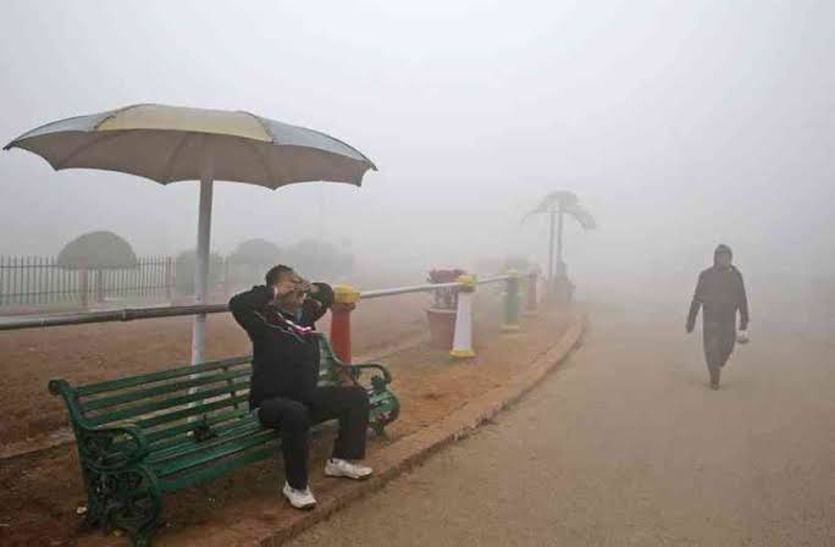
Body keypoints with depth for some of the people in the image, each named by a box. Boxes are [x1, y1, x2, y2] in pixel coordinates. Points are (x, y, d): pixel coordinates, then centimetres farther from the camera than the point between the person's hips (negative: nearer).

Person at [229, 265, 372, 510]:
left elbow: (328, 294, 22)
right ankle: (295, 486, -20)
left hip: (307, 396, 7)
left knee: (356, 396, -1)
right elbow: (237, 304, -34)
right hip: (270, 403, -7)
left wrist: (313, 288, 0)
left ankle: (341, 460, 11)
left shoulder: (305, 312, 5)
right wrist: (273, 292, -26)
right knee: (296, 413, -41)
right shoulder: (265, 319, -15)